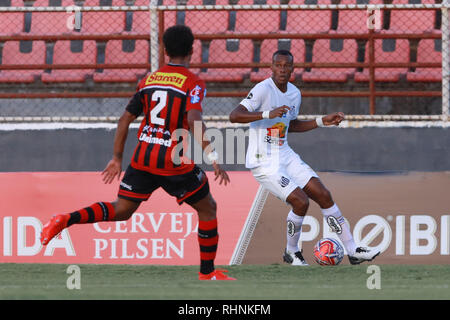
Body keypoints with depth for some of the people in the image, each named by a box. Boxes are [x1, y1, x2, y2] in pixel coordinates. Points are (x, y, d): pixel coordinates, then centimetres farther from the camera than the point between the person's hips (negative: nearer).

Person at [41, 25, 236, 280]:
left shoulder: (148, 80, 12)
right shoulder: (194, 83, -6)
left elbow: (125, 120, 12)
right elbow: (194, 120, -22)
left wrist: (117, 159, 19)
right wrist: (213, 158, -23)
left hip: (143, 158, 5)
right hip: (175, 161, -5)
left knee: (121, 211, 12)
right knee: (208, 209, 15)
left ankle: (65, 220, -9)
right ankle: (207, 273, 17)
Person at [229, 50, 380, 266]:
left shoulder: (295, 94, 8)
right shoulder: (263, 90, -17)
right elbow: (234, 116, -28)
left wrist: (322, 122, 17)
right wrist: (267, 114, -39)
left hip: (285, 156, 8)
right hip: (264, 163, -8)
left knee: (323, 195, 1)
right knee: (301, 201, -19)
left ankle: (352, 251, 8)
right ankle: (291, 252, 7)